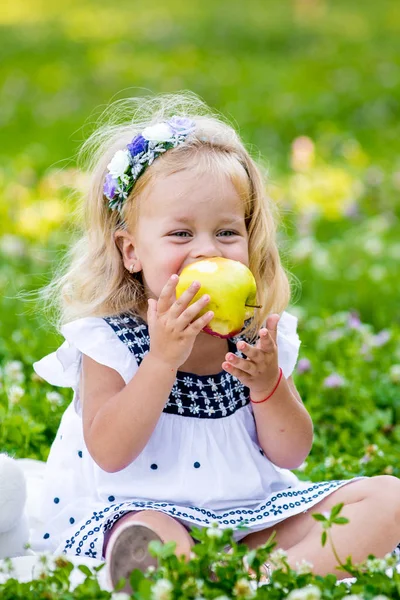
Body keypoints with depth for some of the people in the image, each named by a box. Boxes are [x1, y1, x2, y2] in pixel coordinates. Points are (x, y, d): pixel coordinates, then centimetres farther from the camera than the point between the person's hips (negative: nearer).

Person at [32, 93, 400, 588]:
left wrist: (267, 385, -17)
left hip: (254, 515, 6)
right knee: (146, 542, -40)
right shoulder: (107, 338, -7)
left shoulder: (260, 333, 3)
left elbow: (290, 455, 3)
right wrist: (164, 358, -24)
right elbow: (109, 454, -17)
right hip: (143, 507, -5)